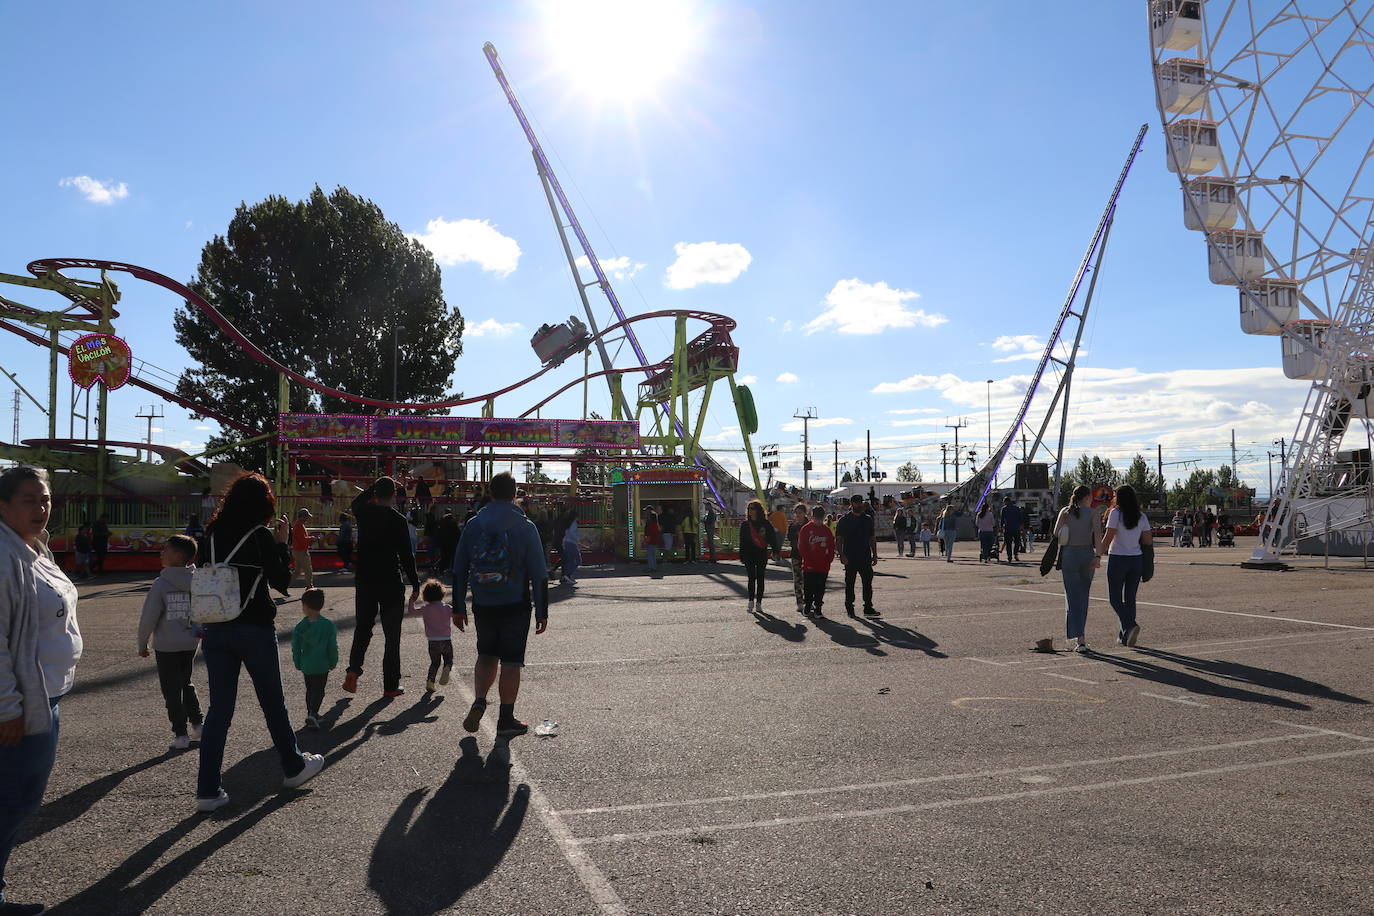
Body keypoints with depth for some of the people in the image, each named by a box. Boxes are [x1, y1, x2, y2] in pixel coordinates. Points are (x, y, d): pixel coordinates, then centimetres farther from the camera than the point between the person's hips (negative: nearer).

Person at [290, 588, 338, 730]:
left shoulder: (300, 627, -7)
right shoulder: (329, 625, -10)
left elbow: (295, 647, -2)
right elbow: (333, 647, -7)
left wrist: (298, 664, 12)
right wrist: (333, 663, 6)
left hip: (306, 665, 2)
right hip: (322, 665, -2)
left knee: (310, 690, 19)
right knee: (319, 691, 5)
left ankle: (311, 714, 26)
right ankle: (312, 714, -13)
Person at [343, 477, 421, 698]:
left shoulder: (364, 514, 0)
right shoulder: (398, 520, -12)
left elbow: (356, 502, 27)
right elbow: (406, 555, -11)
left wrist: (376, 486, 29)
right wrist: (415, 584, -5)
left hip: (364, 582, 4)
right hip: (391, 584, -4)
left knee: (362, 629, 19)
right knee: (392, 635, 5)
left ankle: (353, 671, 0)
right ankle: (391, 685, 8)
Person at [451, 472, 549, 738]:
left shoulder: (473, 525, 1)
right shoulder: (525, 527, -6)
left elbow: (459, 570, 4)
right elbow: (539, 574, -6)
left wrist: (458, 608, 11)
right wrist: (542, 611, 0)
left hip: (483, 606, 3)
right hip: (516, 606, -2)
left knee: (486, 655, 20)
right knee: (511, 661, 6)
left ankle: (479, 702, 2)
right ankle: (506, 720, 10)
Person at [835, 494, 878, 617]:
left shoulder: (868, 519, 11)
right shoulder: (844, 520, -1)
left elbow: (872, 538, 17)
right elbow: (838, 539, -3)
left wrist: (874, 554, 12)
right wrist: (842, 555, -13)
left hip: (865, 558, 3)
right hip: (850, 558, -3)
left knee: (868, 582, 0)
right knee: (849, 584, 5)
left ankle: (868, 608, 5)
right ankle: (849, 608, 15)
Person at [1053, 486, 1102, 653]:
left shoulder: (1065, 511, 4)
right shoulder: (1092, 513, 1)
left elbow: (1056, 532, -7)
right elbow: (1098, 533, -12)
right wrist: (1097, 556, -16)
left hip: (1069, 555, 0)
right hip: (1087, 555, 1)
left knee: (1073, 598, -2)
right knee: (1083, 597, 17)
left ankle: (1080, 639, -15)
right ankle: (1078, 634, 25)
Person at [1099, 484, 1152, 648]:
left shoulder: (1115, 513, -9)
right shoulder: (1141, 517, 6)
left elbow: (1108, 538, -13)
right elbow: (1148, 541, 5)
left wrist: (1098, 554, -4)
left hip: (1118, 559, -5)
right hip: (1137, 559, 5)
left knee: (1115, 598, 4)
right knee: (1130, 598, 11)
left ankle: (1130, 625, -18)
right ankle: (1124, 637, 14)